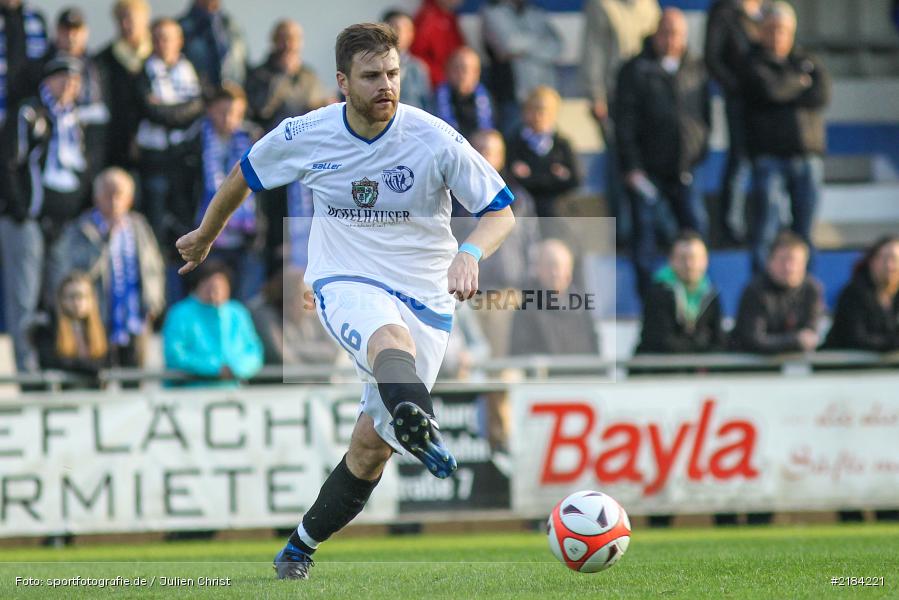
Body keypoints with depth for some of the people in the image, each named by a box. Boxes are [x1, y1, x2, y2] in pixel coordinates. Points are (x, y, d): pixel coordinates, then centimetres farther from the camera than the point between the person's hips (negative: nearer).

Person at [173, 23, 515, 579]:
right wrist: (205, 237, 30)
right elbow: (243, 178, 16)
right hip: (345, 283, -1)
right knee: (391, 338, -38)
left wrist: (471, 254, -28)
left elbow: (501, 212, -7)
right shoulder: (304, 136, -4)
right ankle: (420, 426, -72)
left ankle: (303, 544, 20)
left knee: (373, 442, -3)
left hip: (425, 297, 1)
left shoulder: (435, 138, -11)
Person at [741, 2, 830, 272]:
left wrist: (786, 95, -8)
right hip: (770, 156, -4)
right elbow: (768, 90, -16)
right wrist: (800, 82, 0)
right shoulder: (754, 65, 5)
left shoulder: (807, 62, 15)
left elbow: (822, 95, -2)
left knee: (804, 230, 7)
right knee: (766, 229, -10)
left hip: (808, 156, 4)